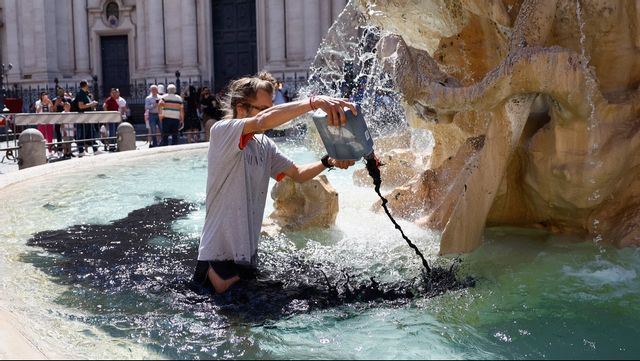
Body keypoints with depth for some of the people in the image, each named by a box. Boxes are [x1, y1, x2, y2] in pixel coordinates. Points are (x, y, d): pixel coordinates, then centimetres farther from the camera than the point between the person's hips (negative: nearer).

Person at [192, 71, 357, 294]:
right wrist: (315, 102, -41)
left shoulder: (265, 145, 8)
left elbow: (297, 174, 11)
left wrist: (329, 162, -7)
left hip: (247, 253, 8)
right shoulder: (221, 131, -16)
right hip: (219, 256, -8)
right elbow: (263, 120, -34)